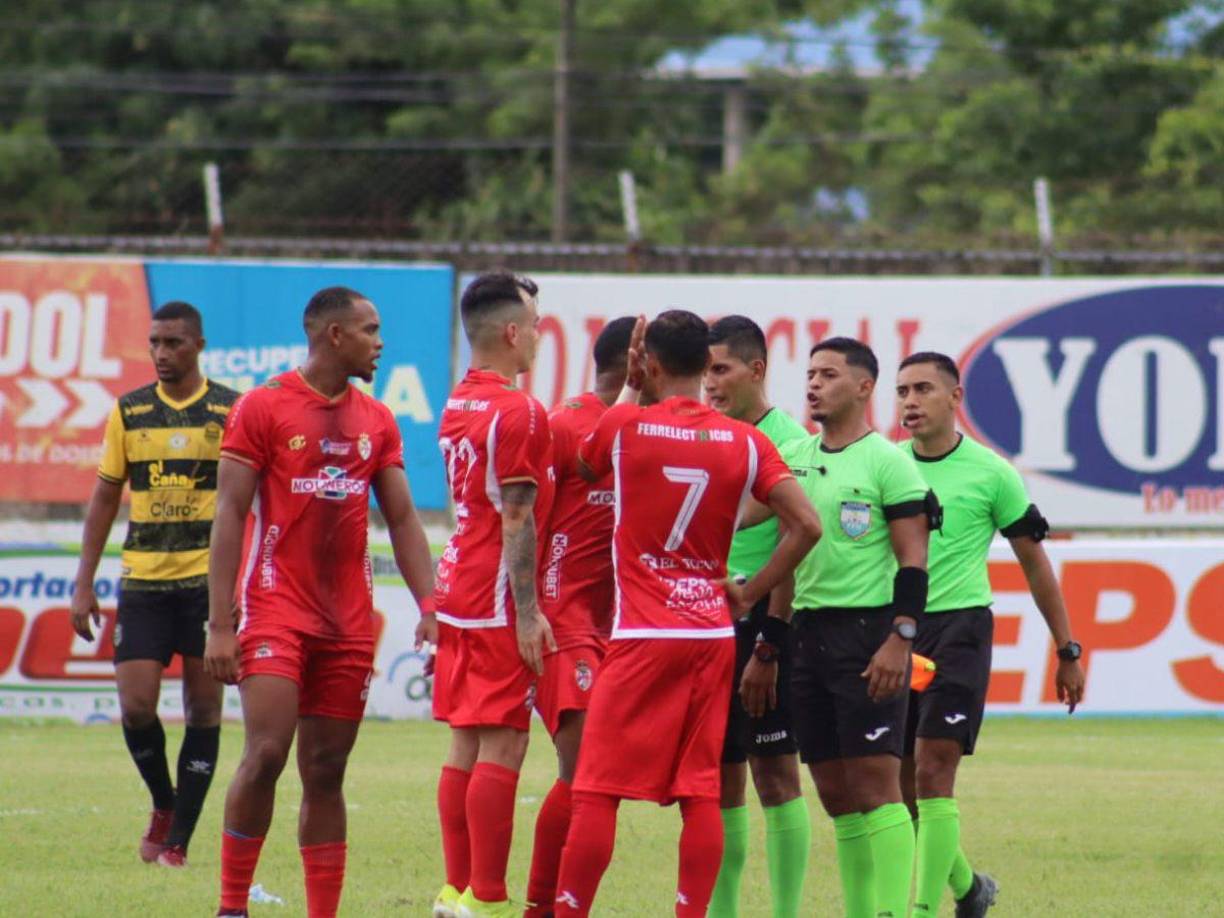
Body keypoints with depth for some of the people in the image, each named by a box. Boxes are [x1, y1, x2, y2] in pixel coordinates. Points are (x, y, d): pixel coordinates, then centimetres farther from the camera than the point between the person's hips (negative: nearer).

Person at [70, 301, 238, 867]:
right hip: (142, 581, 2)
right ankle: (164, 804, 21)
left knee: (203, 708, -1)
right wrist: (84, 584, 6)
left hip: (209, 581, -2)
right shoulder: (128, 412, 7)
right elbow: (104, 499, 11)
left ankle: (178, 838, 6)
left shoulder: (231, 412, 1)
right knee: (135, 704, -6)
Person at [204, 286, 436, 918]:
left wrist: (430, 606, 1)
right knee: (267, 753, -15)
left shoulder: (377, 422, 12)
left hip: (347, 622, 5)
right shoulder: (263, 408, -4)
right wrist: (219, 624, -12)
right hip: (276, 608, -5)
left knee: (326, 771, 5)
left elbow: (402, 520, 14)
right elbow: (229, 515, -6)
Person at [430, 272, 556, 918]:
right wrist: (528, 613, -16)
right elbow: (516, 519, -17)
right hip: (498, 600, -9)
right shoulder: (518, 413, -14)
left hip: (459, 591, 9)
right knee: (501, 747, -7)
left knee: (466, 743, 11)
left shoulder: (458, 405, 14)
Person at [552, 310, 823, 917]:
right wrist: (751, 593, 5)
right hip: (713, 634, 4)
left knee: (597, 788, 0)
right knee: (700, 791, 6)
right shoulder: (746, 443, 2)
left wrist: (631, 390, 18)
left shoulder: (622, 426, -6)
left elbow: (583, 466, 17)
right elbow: (806, 526, -4)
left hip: (643, 637, -3)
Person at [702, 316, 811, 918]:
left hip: (762, 617, -7)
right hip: (709, 617, 7)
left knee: (775, 774, -5)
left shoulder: (785, 440, -10)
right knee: (720, 776, 9)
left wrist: (766, 650, -17)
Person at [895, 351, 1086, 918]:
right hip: (891, 630, 4)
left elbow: (1034, 563, 8)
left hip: (959, 627, -4)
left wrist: (1067, 651, 9)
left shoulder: (989, 472, -1)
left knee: (932, 775, -15)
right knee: (900, 786, 8)